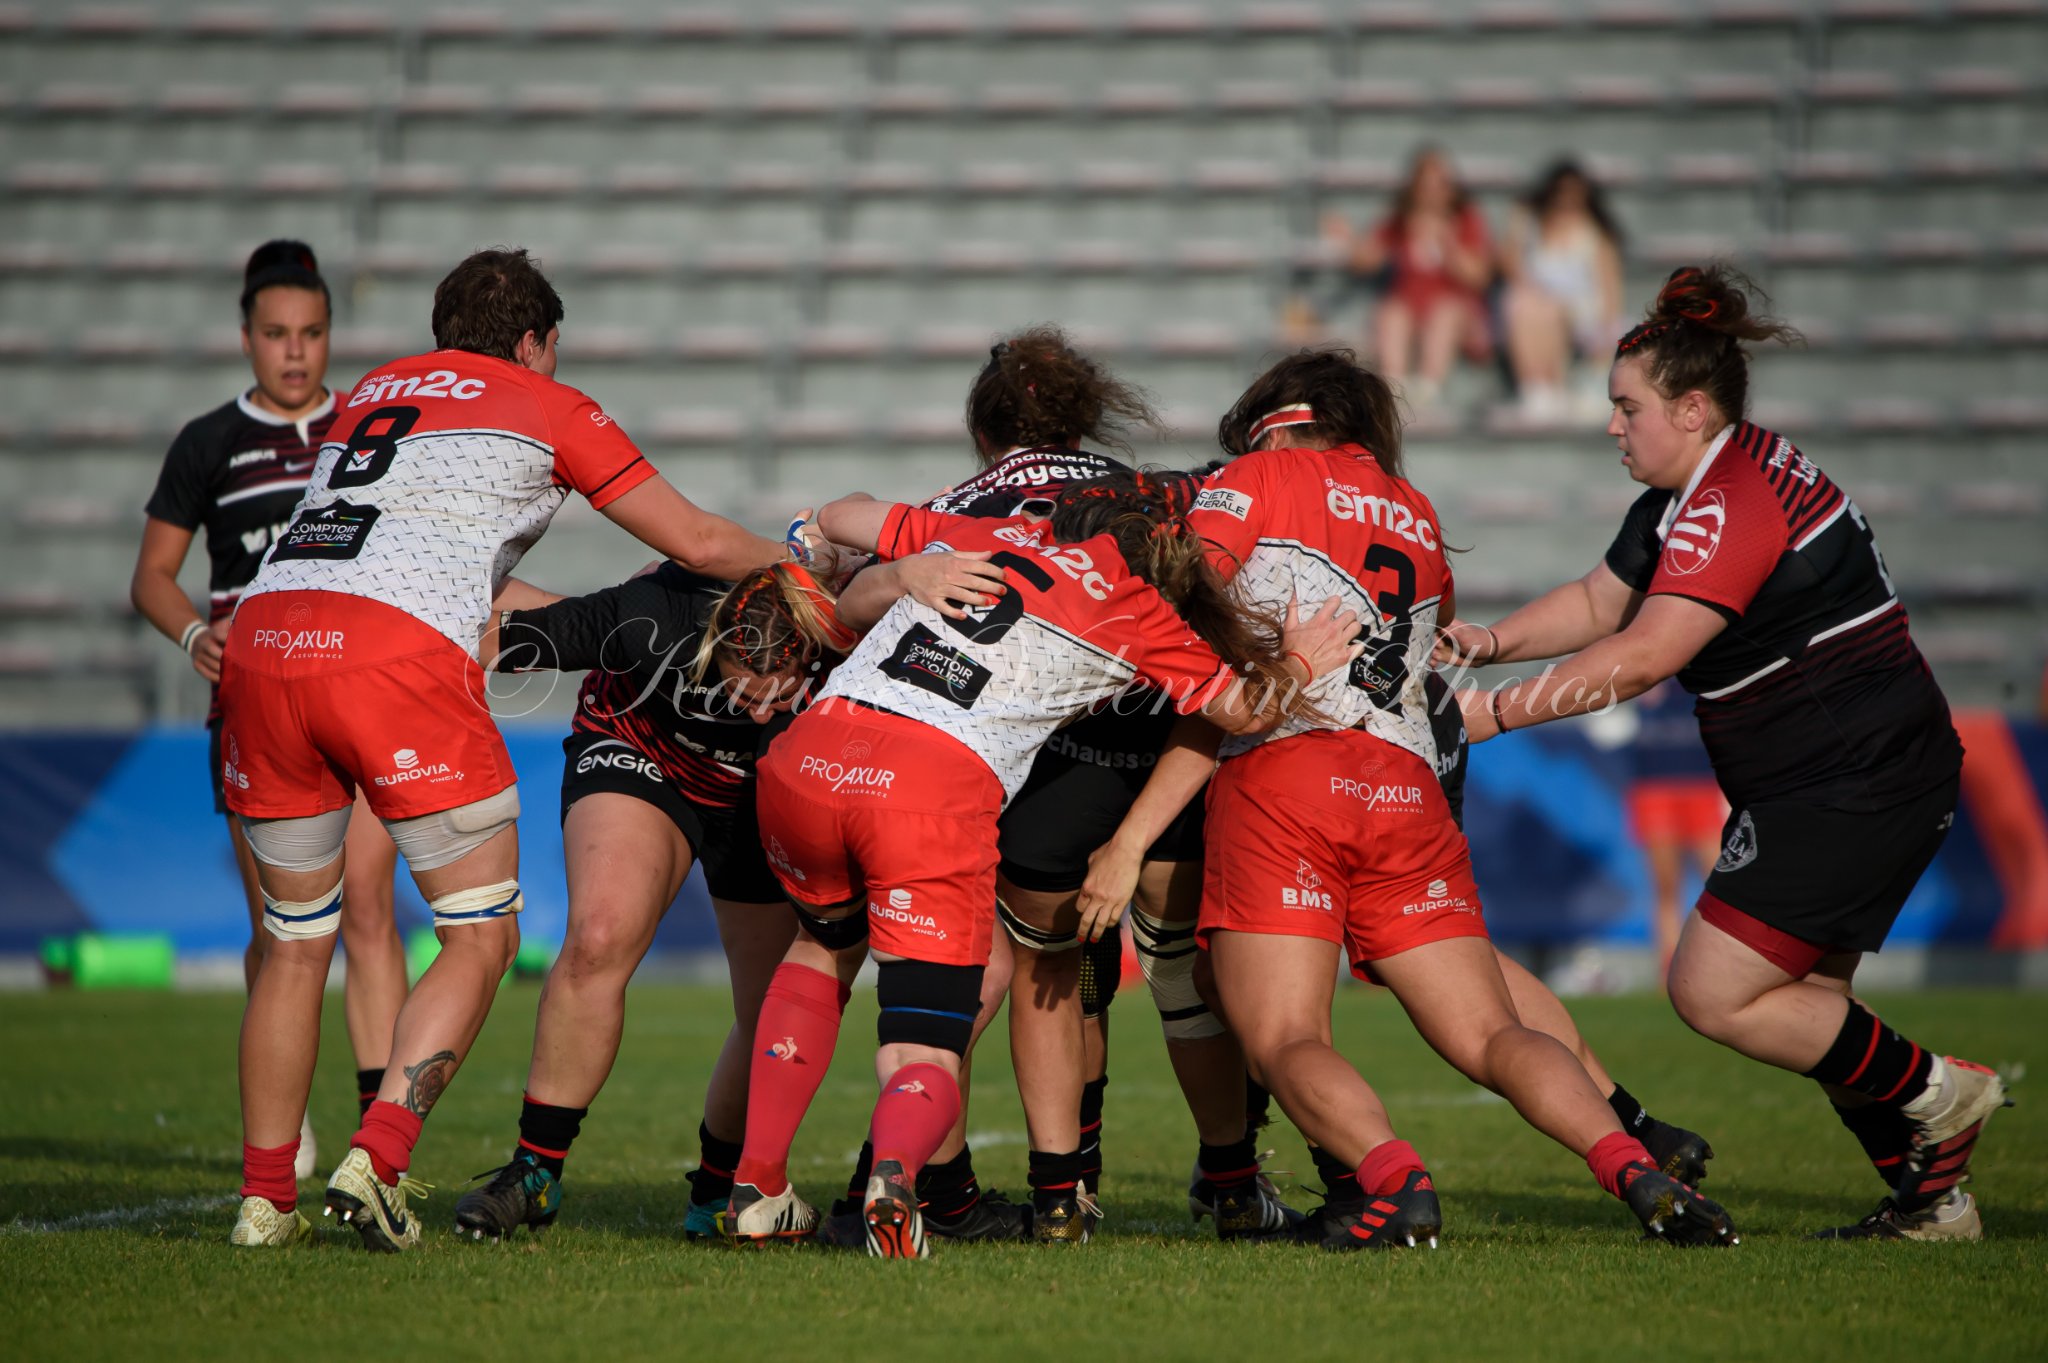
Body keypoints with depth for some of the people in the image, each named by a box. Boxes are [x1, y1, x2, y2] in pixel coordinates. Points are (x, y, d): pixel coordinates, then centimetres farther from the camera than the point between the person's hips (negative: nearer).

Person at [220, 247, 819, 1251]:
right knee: (481, 934, 5)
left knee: (296, 942, 18)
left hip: (262, 637, 6)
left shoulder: (370, 394, 32)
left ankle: (265, 1197, 16)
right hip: (398, 652, -6)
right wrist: (799, 556, 38)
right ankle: (376, 1161, -12)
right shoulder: (547, 407, 17)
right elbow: (698, 544, 19)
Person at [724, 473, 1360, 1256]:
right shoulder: (1134, 608, 13)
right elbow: (1240, 709, 25)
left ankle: (756, 1185, 24)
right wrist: (1298, 666, 44)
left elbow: (839, 519, 38)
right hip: (938, 793, -4)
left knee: (824, 945, 34)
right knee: (925, 1064, 3)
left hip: (806, 757, 4)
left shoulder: (972, 532, 23)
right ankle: (895, 1168, -32)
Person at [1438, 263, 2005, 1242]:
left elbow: (1640, 659, -23)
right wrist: (1489, 642, 6)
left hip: (1854, 784, -11)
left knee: (1715, 994, -9)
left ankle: (1932, 1094, 0)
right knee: (1798, 1000, 13)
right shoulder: (1684, 500, 14)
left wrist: (1498, 711, -18)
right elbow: (1598, 604, 22)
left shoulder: (1735, 506, -19)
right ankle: (1931, 1195, 15)